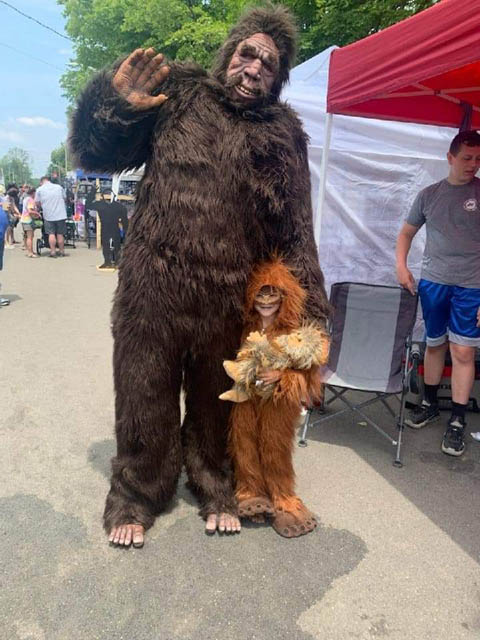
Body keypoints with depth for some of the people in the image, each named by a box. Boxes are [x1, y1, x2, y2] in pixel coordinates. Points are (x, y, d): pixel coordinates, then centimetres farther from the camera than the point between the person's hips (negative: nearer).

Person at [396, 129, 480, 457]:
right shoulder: (429, 194, 7)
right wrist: (401, 264, -1)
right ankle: (430, 404, 30)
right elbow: (407, 232, 17)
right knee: (435, 344, 13)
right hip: (432, 282, 3)